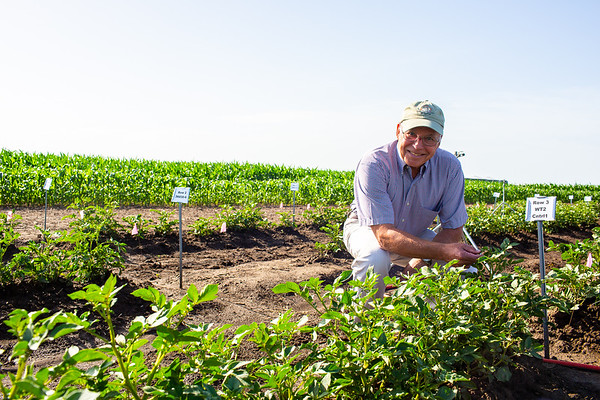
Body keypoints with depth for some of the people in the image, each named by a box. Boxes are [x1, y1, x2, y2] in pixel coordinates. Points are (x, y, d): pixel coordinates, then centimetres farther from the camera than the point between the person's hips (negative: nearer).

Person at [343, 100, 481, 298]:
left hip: (416, 235, 4)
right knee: (375, 258, -37)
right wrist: (442, 252, -47)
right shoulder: (374, 164, -32)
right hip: (367, 229, -4)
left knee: (464, 264, -17)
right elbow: (385, 235, -37)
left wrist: (423, 260, -33)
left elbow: (453, 230, -14)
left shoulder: (450, 167, -20)